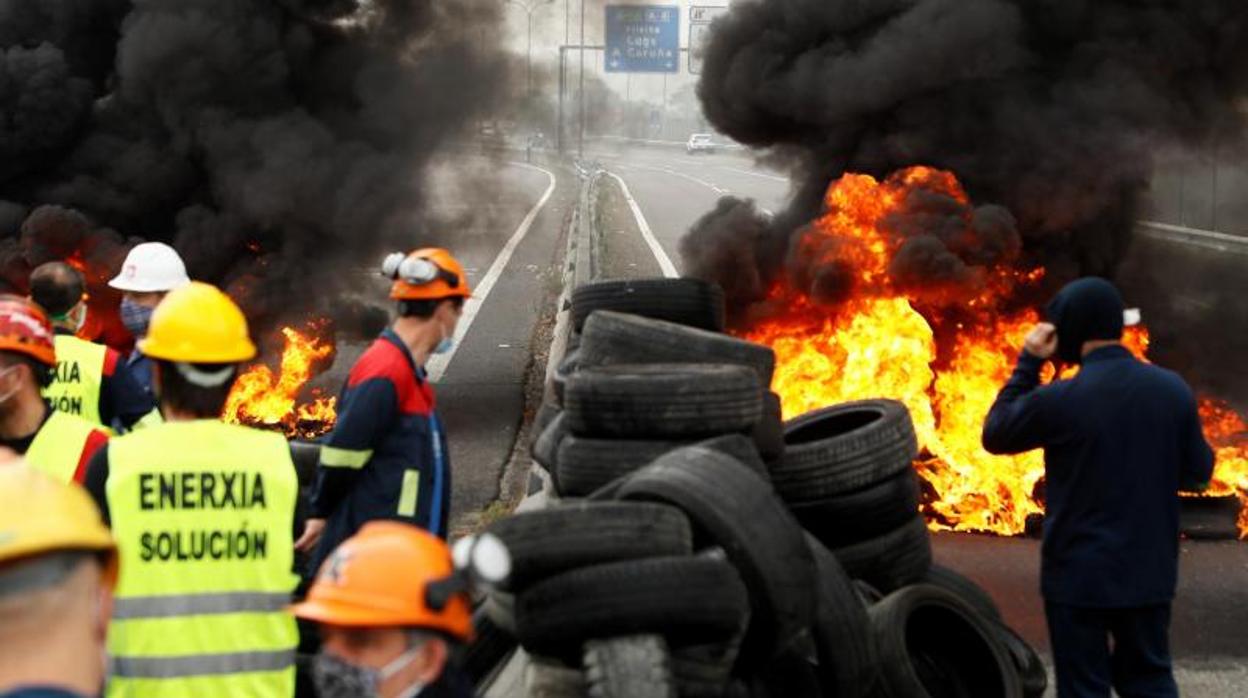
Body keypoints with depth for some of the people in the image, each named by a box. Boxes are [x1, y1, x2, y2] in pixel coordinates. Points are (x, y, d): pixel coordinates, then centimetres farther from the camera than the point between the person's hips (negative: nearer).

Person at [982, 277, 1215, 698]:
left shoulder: (1059, 400, -18)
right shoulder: (1173, 390, -5)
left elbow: (995, 434, -1)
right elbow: (1197, 471, 6)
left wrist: (1028, 364, -1)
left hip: (1080, 576, -4)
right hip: (1150, 571, 4)